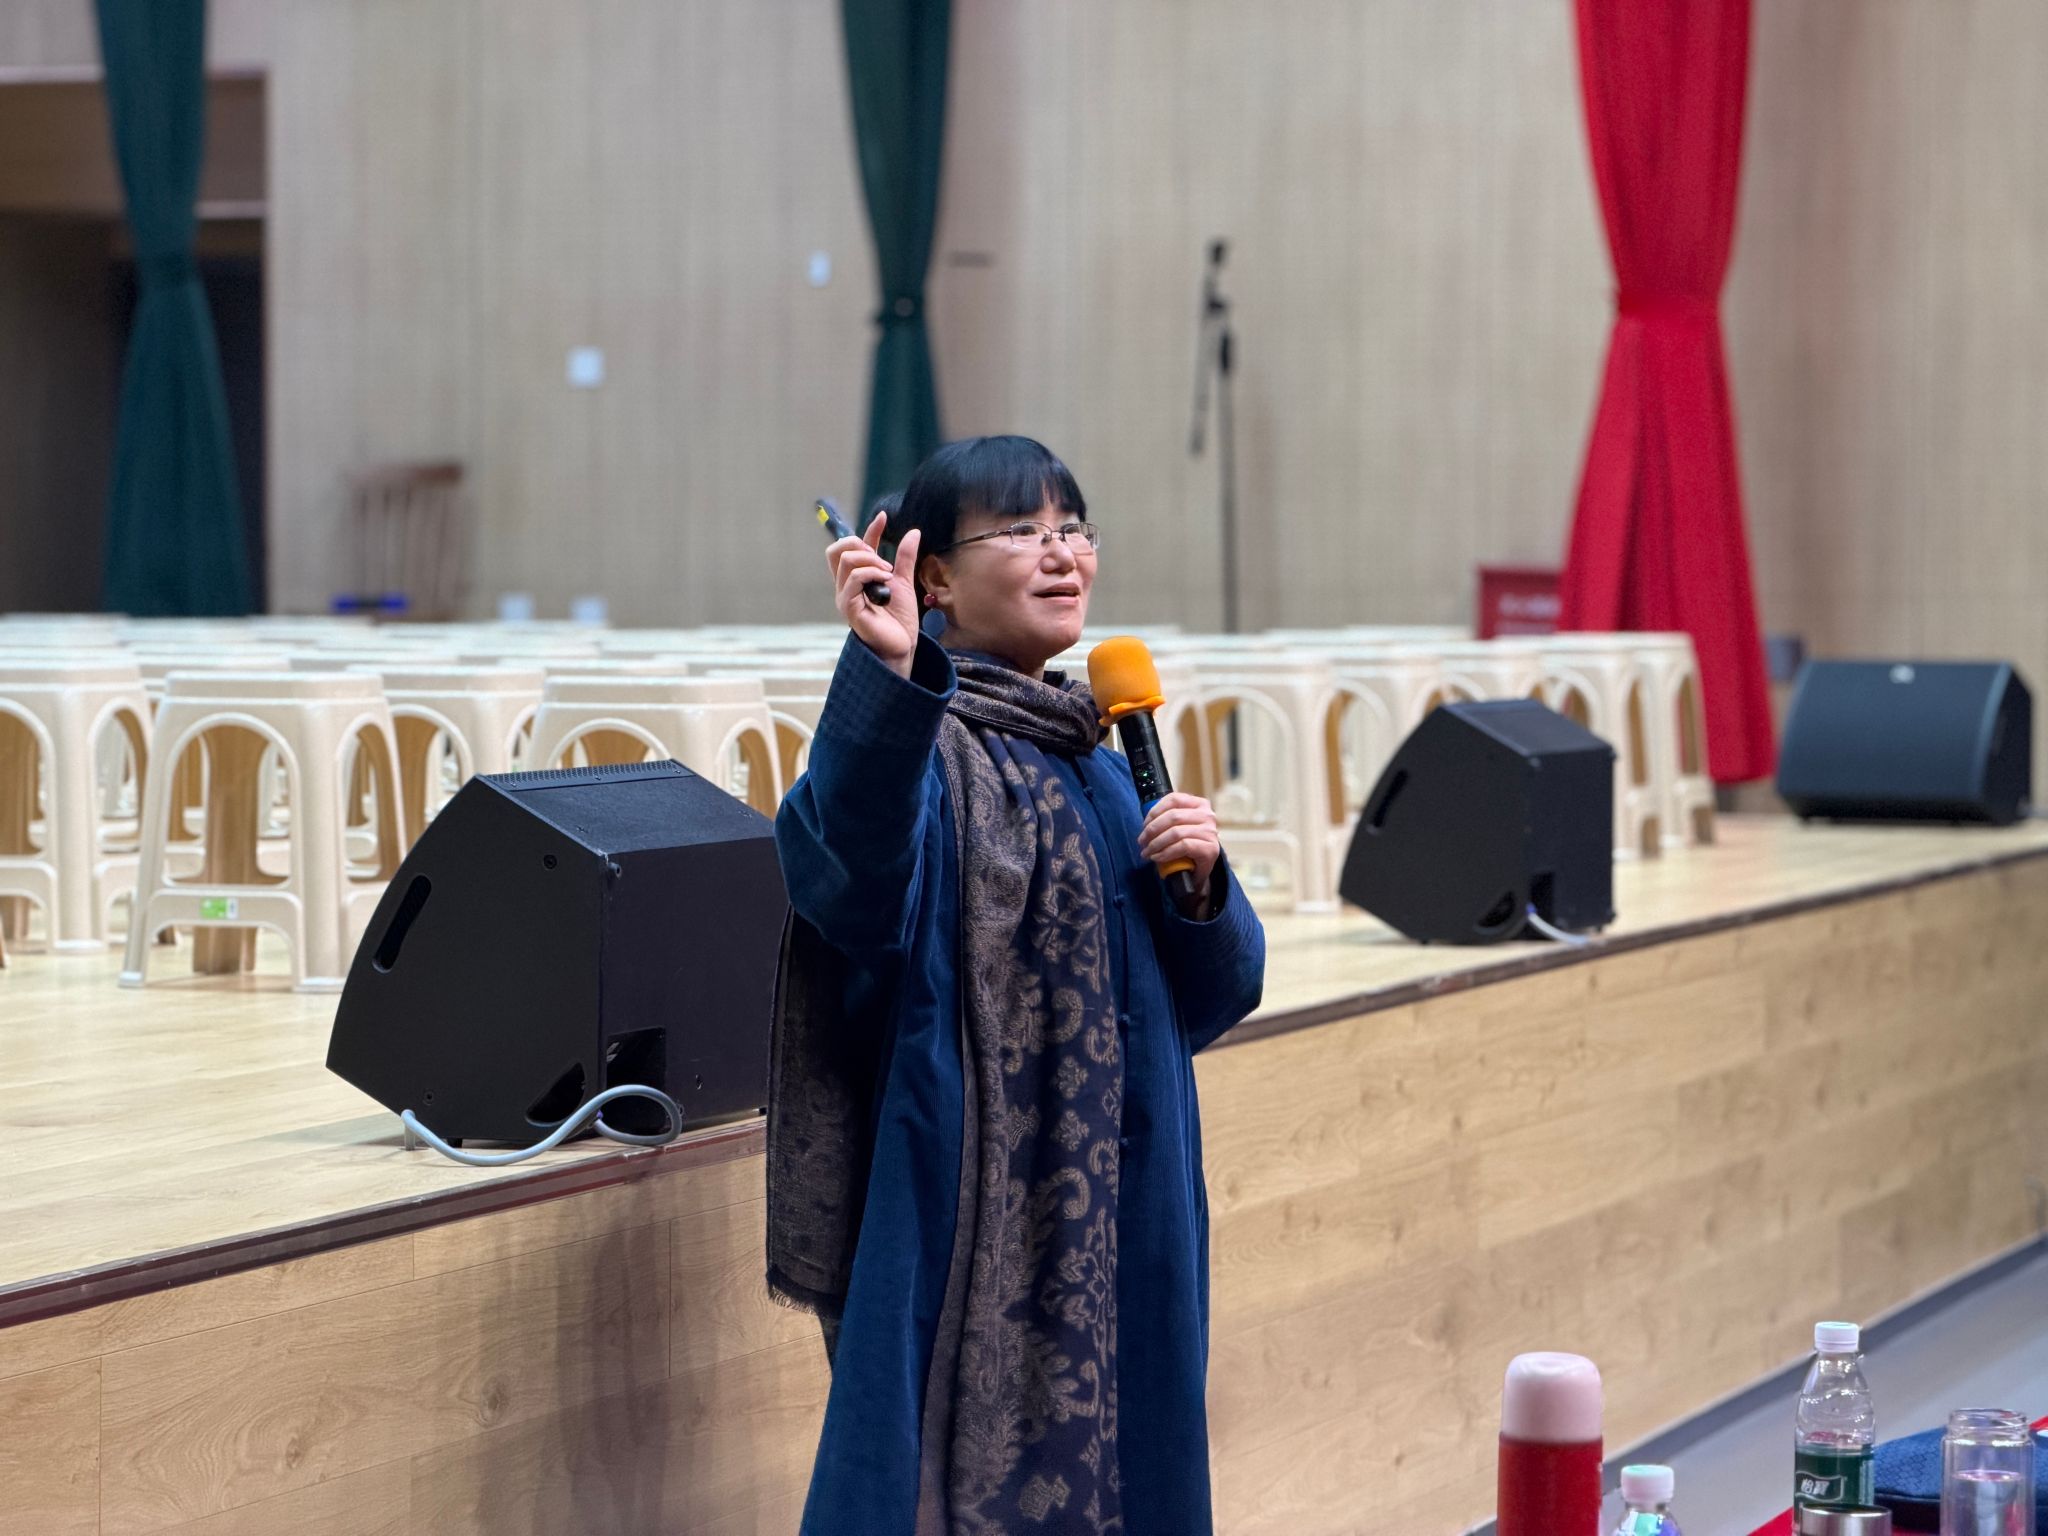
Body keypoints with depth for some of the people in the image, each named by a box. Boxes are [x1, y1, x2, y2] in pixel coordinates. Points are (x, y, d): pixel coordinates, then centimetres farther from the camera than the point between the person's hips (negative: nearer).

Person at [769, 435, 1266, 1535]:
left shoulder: (1102, 767, 14)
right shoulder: (926, 751, -10)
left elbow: (1213, 995, 15)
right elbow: (850, 881, -34)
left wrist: (1202, 882, -5)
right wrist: (889, 674, -47)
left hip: (1122, 1216, 8)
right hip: (972, 1205, -8)